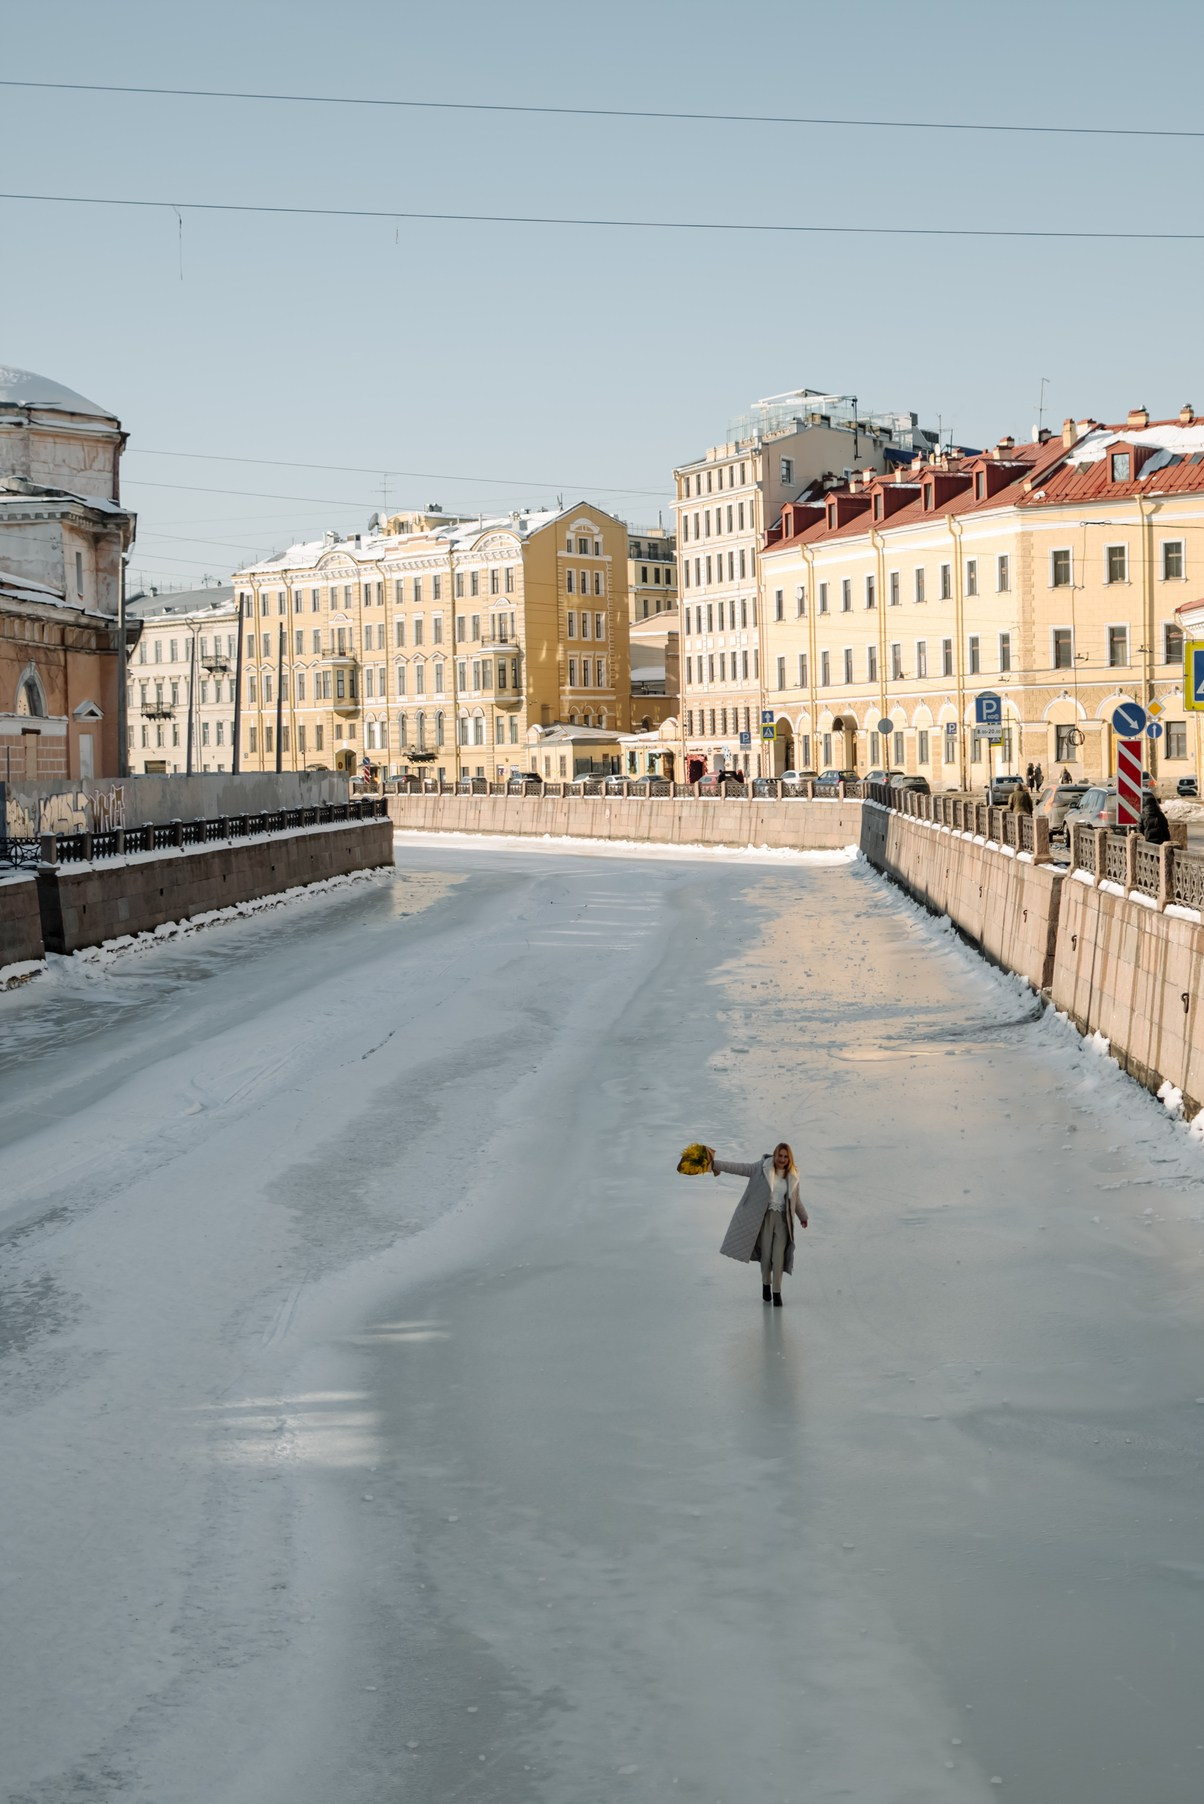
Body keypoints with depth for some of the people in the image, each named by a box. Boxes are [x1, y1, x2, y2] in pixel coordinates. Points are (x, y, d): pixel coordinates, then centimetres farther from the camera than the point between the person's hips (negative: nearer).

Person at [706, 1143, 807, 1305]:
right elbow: (740, 1168, -9)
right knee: (766, 1255, 2)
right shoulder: (762, 1168, -4)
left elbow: (795, 1198, 21)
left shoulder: (792, 1175, 5)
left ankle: (776, 1292, 3)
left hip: (782, 1219, 2)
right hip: (765, 1217, -2)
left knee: (779, 1256, -6)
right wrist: (716, 1164, -17)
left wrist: (803, 1216, 34)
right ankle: (766, 1285, 27)